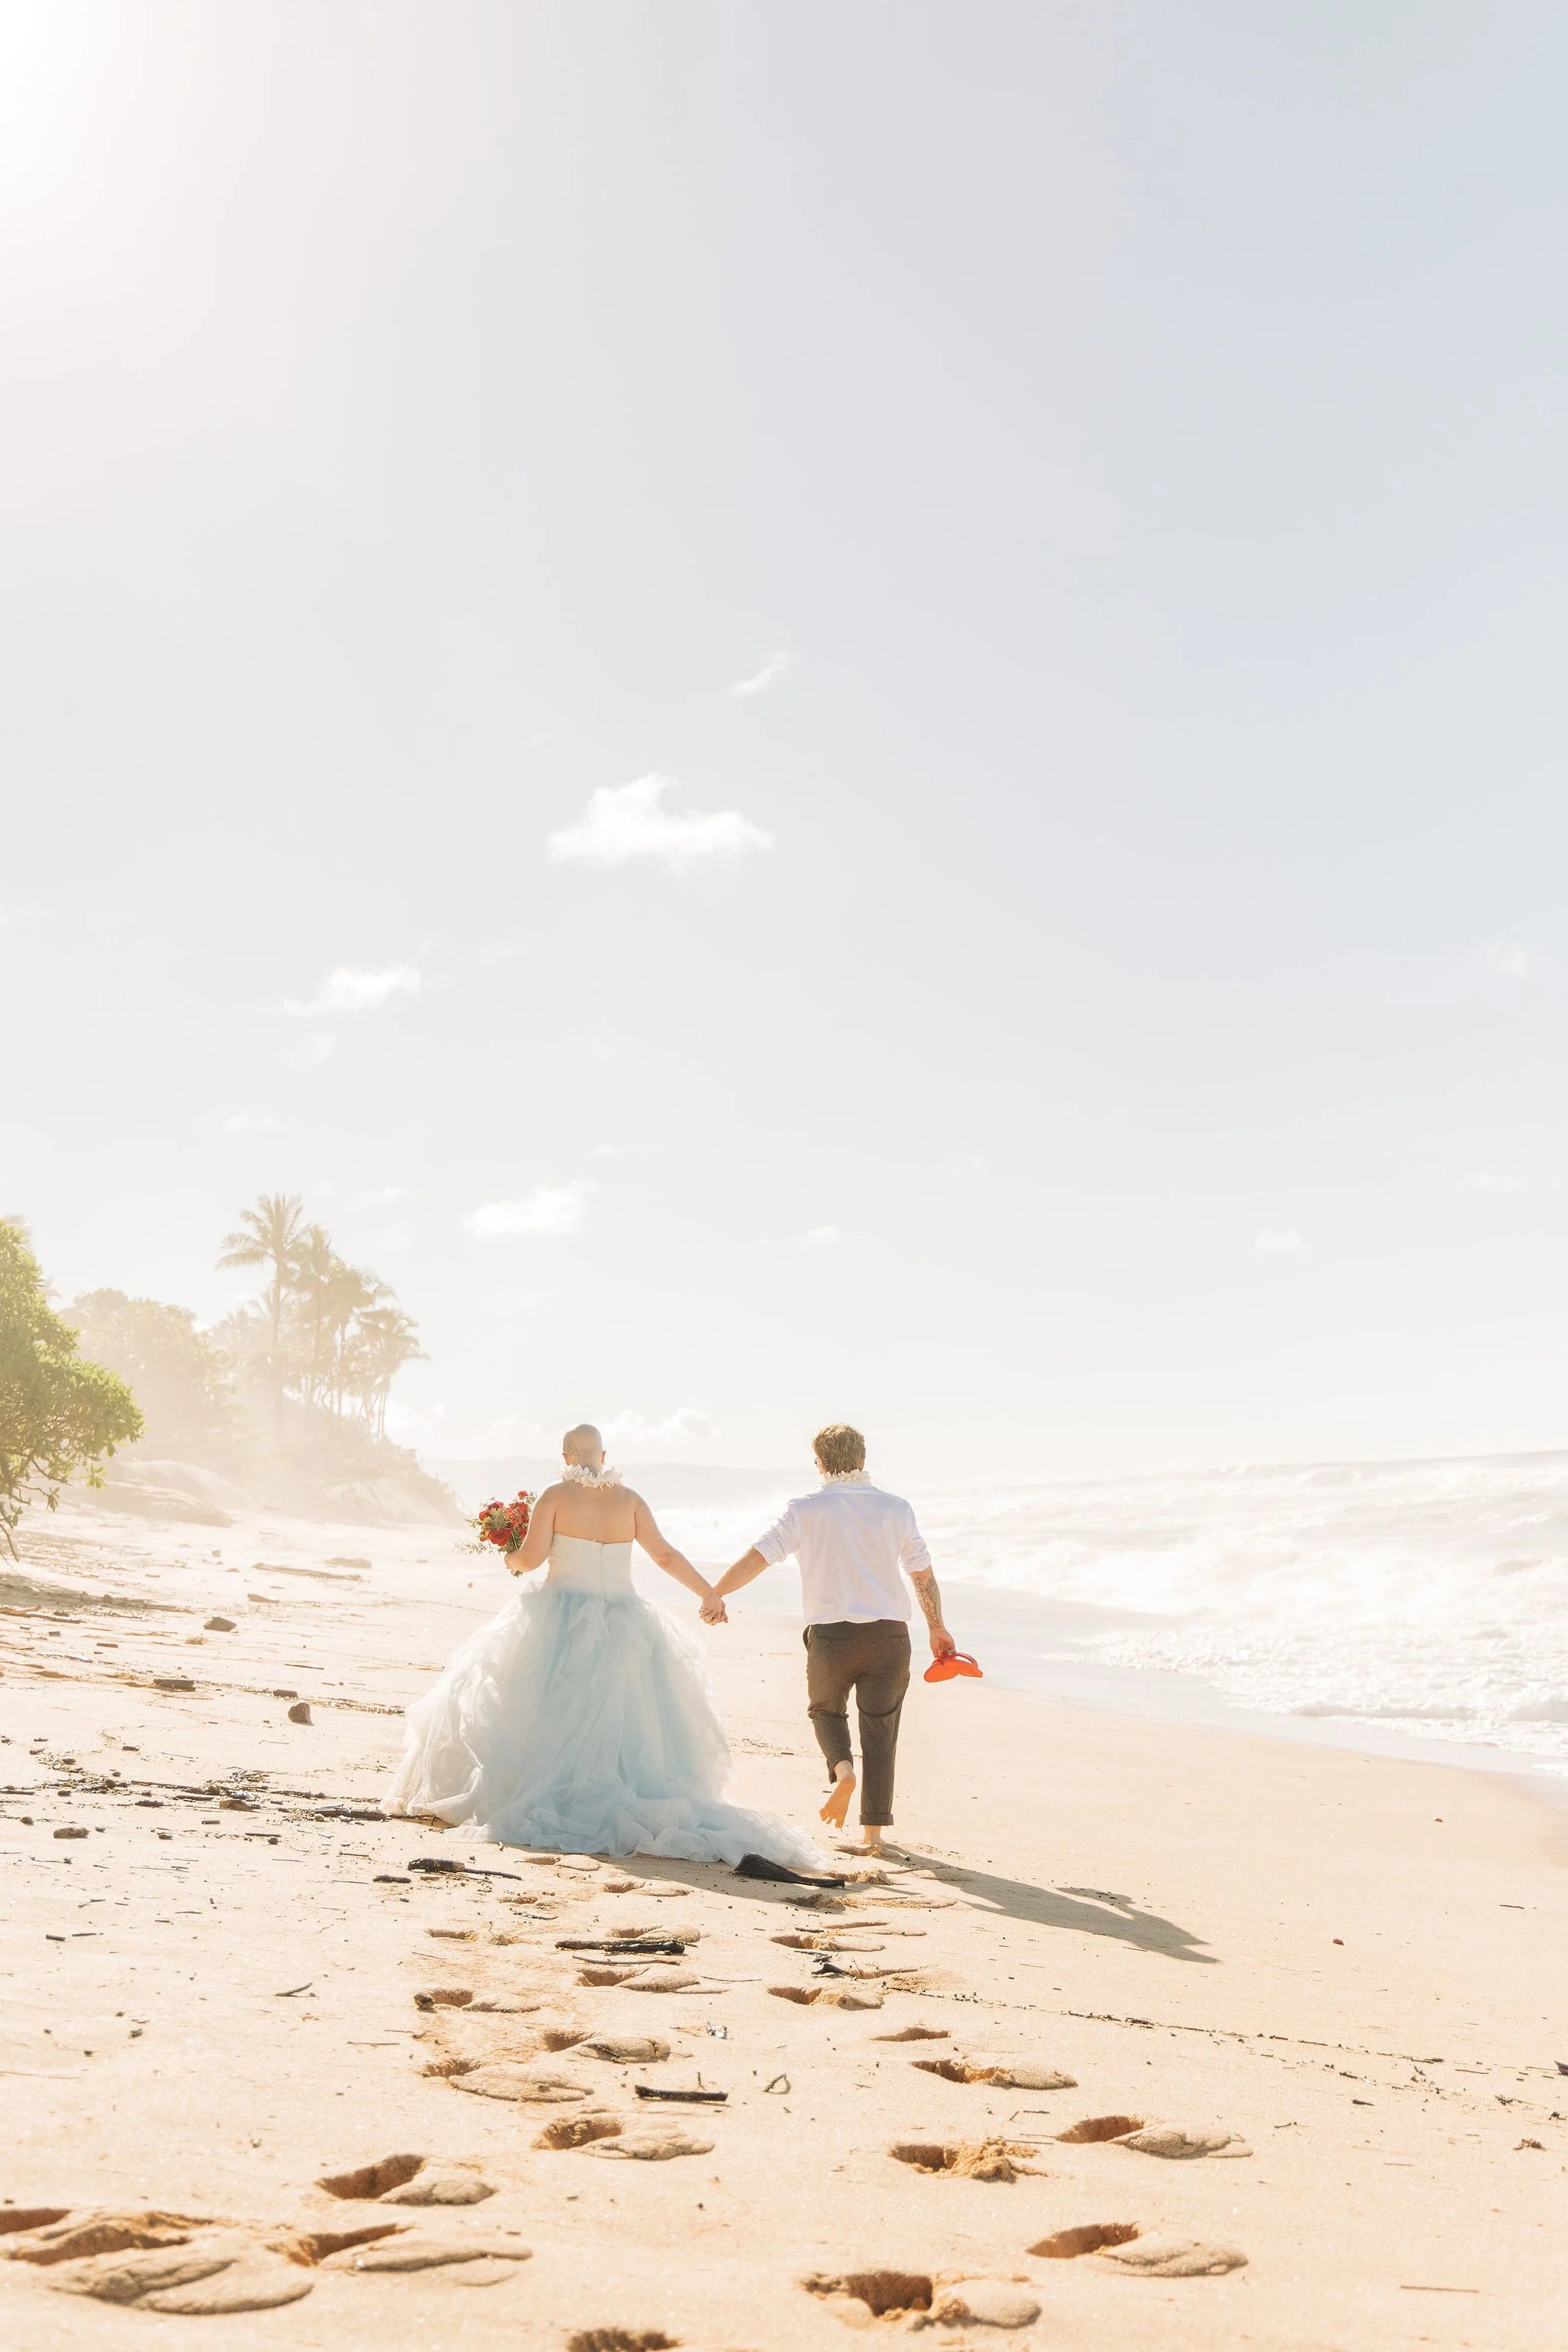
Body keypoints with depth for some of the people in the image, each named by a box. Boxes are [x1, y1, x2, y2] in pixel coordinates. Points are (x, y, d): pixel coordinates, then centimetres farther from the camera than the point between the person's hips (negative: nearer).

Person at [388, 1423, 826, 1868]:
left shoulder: (556, 1495, -4)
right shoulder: (629, 1500, 4)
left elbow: (531, 1556, -9)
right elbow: (666, 1555, 6)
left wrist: (510, 1560, 14)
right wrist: (709, 1593, 16)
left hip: (560, 1622, -2)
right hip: (622, 1626, 2)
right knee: (624, 1720, 7)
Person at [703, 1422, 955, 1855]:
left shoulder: (807, 1510, -2)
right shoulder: (896, 1507, 4)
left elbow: (757, 1556, -6)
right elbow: (924, 1575, 8)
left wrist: (715, 1593, 5)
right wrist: (938, 1629, 21)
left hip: (831, 1634, -1)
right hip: (889, 1632, 1)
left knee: (826, 1709, 23)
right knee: (880, 1727, 10)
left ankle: (843, 1768, -5)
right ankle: (873, 1830, 9)